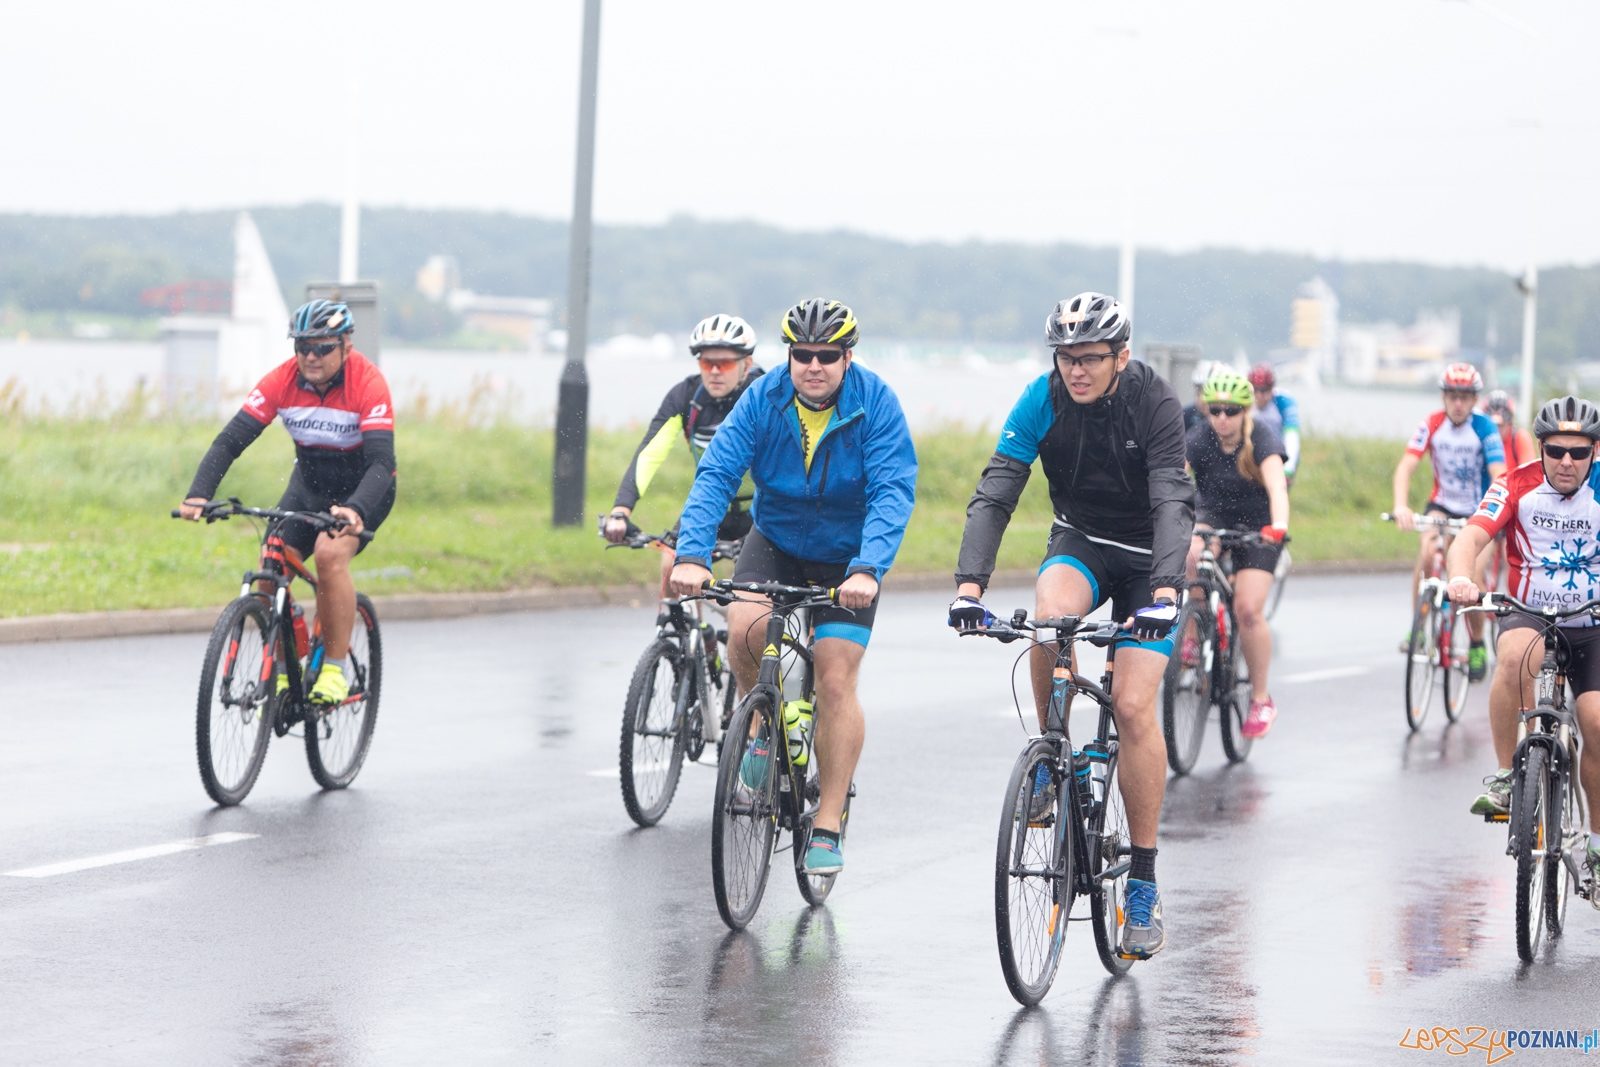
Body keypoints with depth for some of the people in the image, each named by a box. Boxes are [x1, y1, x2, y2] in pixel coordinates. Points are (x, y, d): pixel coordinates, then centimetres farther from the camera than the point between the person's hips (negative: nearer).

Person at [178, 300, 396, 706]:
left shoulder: (368, 383, -28)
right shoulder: (282, 380, -19)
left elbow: (381, 461, -36)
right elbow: (231, 439, -23)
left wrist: (356, 510, -56)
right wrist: (198, 495, -39)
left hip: (364, 488, -4)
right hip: (309, 483, 4)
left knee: (330, 554, -30)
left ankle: (335, 669, -17)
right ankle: (280, 673, 3)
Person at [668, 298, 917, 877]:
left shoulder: (876, 404, -21)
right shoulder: (763, 400, -17)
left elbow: (893, 493, -29)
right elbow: (715, 475, -24)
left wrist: (867, 569, -45)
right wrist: (692, 556, -39)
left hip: (846, 556, -1)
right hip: (774, 542, 1)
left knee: (836, 681, -10)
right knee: (745, 630, -27)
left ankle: (827, 827, -1)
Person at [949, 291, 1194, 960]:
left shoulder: (1155, 404, -23)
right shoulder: (1043, 401, -17)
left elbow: (1173, 503, -32)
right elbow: (994, 494, -22)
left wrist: (1164, 592, -48)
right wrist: (970, 583, -36)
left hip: (1148, 558, -2)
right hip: (1081, 542, 2)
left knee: (1134, 706, -16)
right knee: (1050, 609, -34)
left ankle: (1144, 880, -6)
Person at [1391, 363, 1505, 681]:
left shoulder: (1485, 428, -18)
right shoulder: (1432, 425, -13)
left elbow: (1498, 475, -27)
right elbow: (1406, 466, -21)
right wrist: (1401, 506, -38)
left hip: (1479, 511, -1)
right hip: (1443, 504, 1)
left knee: (1473, 576, -16)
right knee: (1427, 553, -28)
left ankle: (1477, 646, 7)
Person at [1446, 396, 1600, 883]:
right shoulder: (1518, 486, -10)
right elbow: (1472, 536, -22)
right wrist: (1461, 577, -44)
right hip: (1530, 616, -1)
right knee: (1516, 656, -37)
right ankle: (1505, 777, -23)